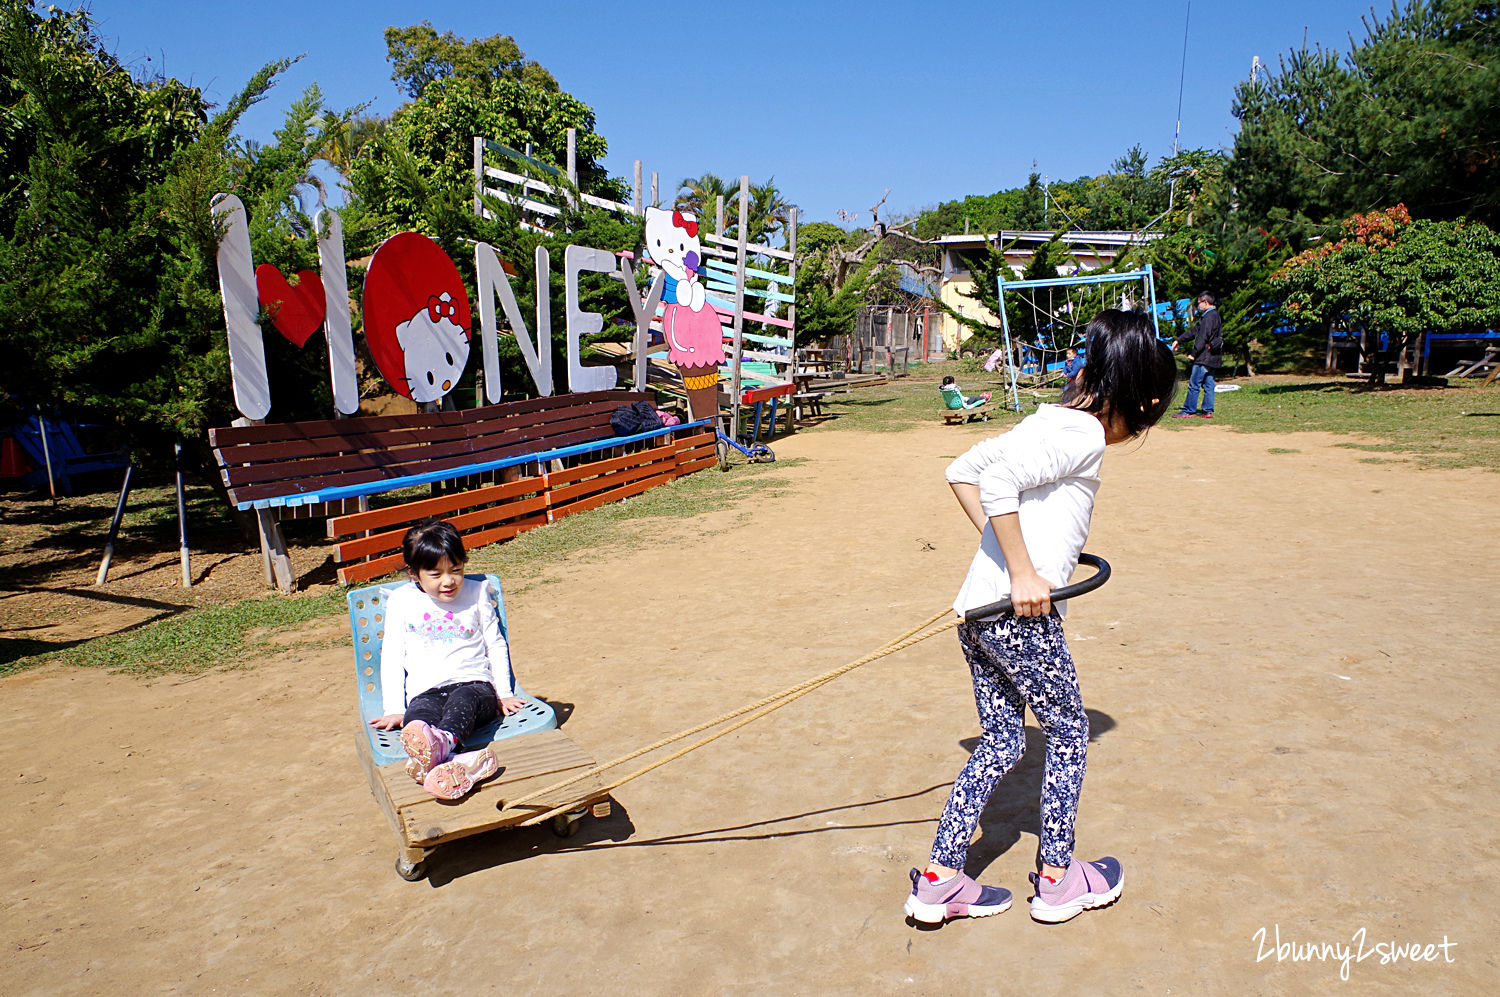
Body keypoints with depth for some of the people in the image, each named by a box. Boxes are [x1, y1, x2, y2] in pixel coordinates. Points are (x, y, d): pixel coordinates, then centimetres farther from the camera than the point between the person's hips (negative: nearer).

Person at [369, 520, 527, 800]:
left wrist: (504, 693, 8)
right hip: (425, 692, 1)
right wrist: (394, 710, 4)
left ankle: (443, 741, -71)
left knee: (463, 699, -38)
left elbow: (496, 645, 19)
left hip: (475, 684, 0)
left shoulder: (477, 592, 14)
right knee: (418, 716, -37)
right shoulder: (401, 601, 13)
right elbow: (392, 657, 14)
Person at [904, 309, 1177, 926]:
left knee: (1000, 743, 16)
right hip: (1020, 616, -9)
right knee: (1069, 732, 13)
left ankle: (940, 880, 18)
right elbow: (998, 481, -26)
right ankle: (1057, 878, 26)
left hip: (980, 608, 9)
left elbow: (962, 471, 20)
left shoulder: (1049, 422, 15)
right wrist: (1024, 573, -21)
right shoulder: (1083, 434, -12)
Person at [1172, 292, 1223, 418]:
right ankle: (1207, 411, 12)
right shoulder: (1214, 316, 19)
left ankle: (1188, 411, -2)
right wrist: (1178, 340, 27)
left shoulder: (1210, 317, -14)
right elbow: (1194, 331, 25)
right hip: (1212, 359, 10)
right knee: (1208, 384, 10)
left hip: (1204, 358, -10)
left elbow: (1203, 338, -19)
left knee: (1194, 384, -5)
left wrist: (1193, 354, -16)